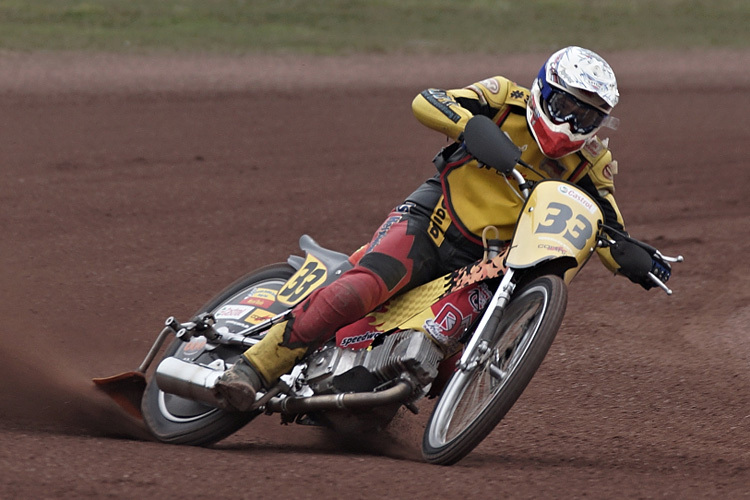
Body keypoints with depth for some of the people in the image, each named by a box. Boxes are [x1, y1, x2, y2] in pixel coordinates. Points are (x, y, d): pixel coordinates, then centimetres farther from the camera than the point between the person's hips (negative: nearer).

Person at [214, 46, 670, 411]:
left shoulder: (590, 163, 8)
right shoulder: (508, 100, -2)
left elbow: (608, 235, 7)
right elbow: (426, 102, -14)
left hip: (483, 265, 4)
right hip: (427, 224, -4)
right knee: (365, 286, -30)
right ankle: (255, 367, -30)